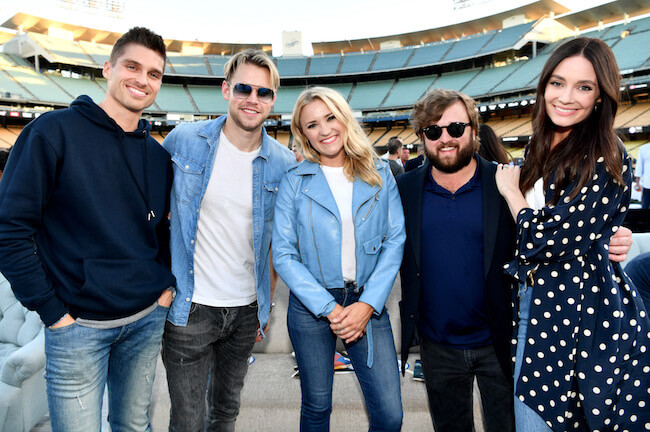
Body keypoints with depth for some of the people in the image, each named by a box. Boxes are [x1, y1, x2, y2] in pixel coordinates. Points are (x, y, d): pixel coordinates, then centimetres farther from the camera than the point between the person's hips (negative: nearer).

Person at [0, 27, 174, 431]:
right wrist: (51, 310, -12)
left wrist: (167, 283, 5)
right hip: (77, 324, -4)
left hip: (147, 320, 5)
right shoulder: (54, 132, -10)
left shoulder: (158, 155, 6)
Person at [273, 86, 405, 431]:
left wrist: (368, 304, -11)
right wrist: (328, 308, -13)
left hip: (368, 302, 1)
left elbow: (395, 240, 0)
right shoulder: (294, 182, -2)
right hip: (311, 304, -1)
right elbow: (284, 254, -5)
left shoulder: (380, 176, 3)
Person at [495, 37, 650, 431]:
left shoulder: (606, 160, -15)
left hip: (584, 310, -7)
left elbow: (546, 241, -20)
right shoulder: (542, 150, 7)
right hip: (536, 301, 7)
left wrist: (510, 189, -7)